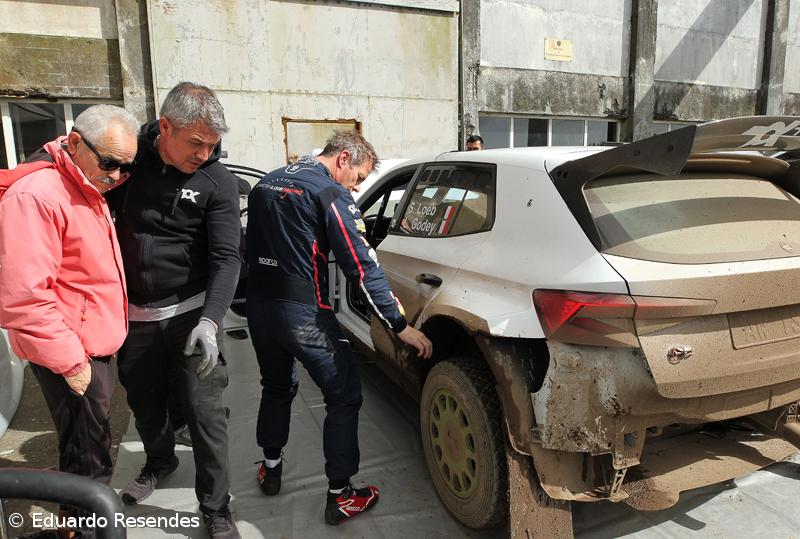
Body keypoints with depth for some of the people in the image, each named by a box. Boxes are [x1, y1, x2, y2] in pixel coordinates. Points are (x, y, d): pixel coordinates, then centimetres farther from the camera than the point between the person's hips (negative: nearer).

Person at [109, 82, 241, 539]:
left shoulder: (219, 181, -11)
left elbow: (226, 257, -18)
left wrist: (210, 320, -29)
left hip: (191, 312, -3)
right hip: (136, 313, 4)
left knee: (205, 413, -2)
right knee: (145, 403, 20)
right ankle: (161, 461, 50)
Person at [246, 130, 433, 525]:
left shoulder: (266, 183, 12)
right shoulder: (330, 193, -12)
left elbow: (253, 247, 16)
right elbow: (361, 265, -18)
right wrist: (400, 326, -15)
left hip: (259, 305, 8)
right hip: (302, 312, -8)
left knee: (276, 388, 26)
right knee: (344, 397, 6)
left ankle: (270, 469, 40)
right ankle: (340, 497, 12)